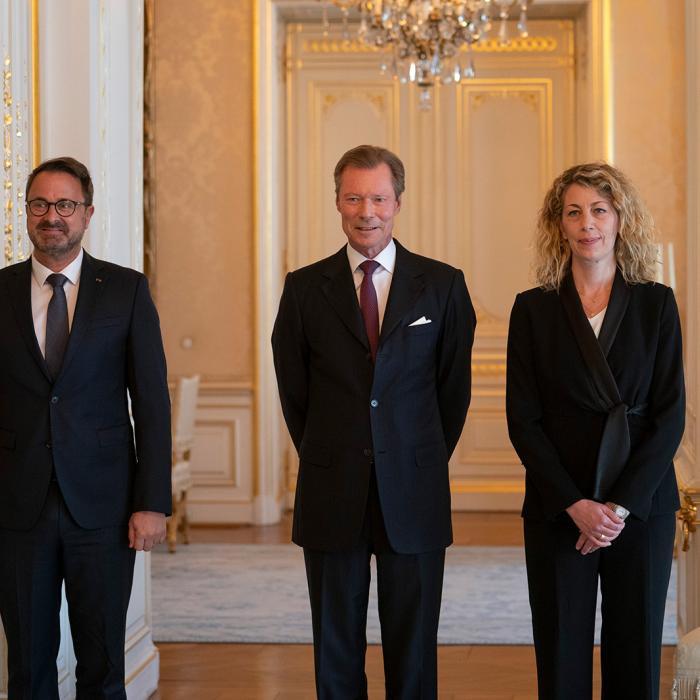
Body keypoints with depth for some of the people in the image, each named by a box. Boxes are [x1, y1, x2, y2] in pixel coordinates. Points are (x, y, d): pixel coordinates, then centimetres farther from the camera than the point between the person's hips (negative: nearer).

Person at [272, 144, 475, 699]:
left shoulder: (443, 285, 2)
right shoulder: (305, 288, 4)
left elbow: (454, 387, 8)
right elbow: (293, 390, 10)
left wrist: (425, 462, 8)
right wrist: (326, 461, 9)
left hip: (414, 495, 0)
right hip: (331, 498, 1)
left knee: (413, 651, 6)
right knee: (336, 649, 8)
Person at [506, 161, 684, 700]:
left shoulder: (657, 304, 3)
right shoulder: (533, 309, 2)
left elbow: (671, 413, -2)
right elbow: (523, 419, -1)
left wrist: (621, 504, -11)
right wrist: (575, 504, -11)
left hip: (642, 507, 0)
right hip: (558, 509, 0)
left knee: (636, 657, 5)